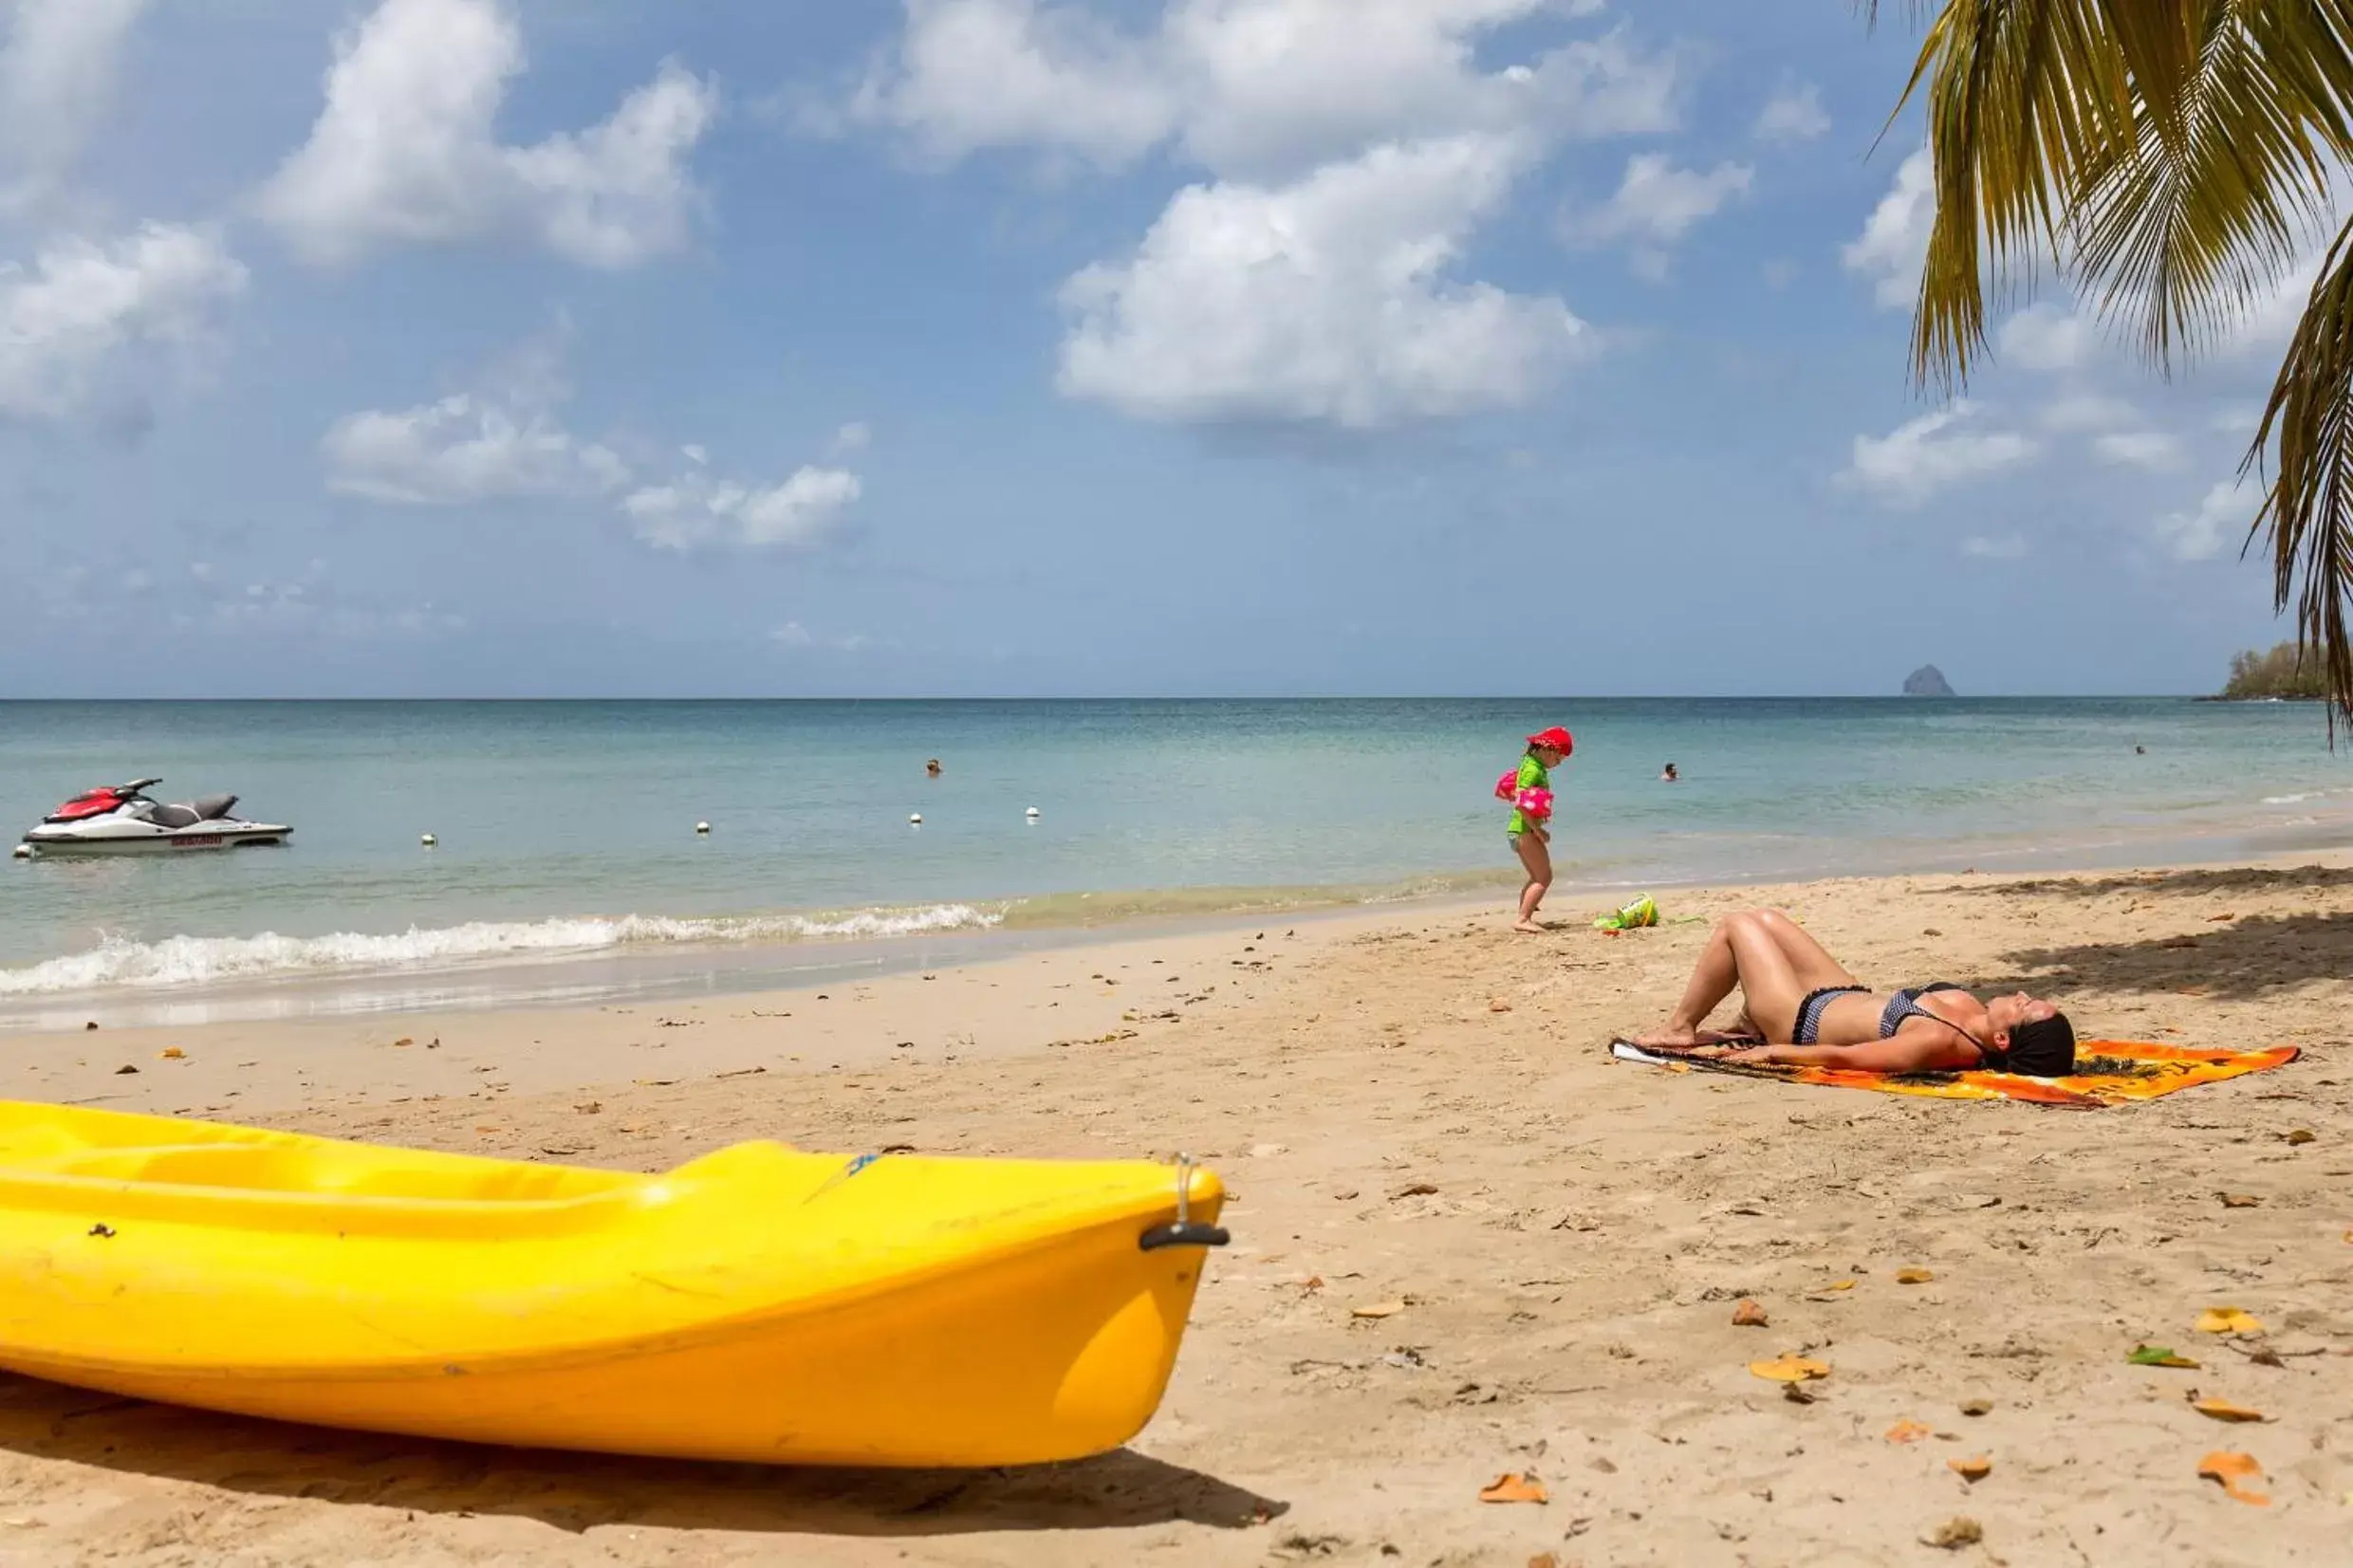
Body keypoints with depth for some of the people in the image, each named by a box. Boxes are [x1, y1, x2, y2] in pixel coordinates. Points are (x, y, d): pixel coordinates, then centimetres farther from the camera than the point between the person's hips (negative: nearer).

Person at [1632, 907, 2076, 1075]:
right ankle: (1747, 1024, 31)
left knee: (1736, 924, 4)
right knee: (1765, 919, 21)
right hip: (1849, 996, 8)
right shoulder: (1974, 1015, -17)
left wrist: (1767, 1052, -23)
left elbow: (1840, 1057, -34)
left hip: (1803, 1020, -8)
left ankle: (1681, 1029, 22)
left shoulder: (1940, 1043, -40)